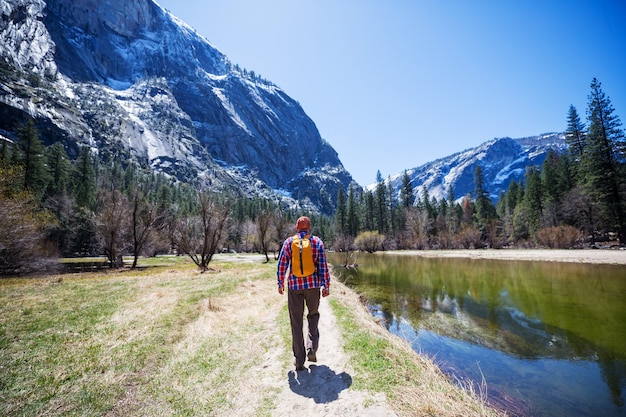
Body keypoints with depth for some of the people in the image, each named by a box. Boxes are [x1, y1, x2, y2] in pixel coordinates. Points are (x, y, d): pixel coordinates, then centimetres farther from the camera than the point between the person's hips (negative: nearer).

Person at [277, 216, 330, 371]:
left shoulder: (289, 242, -1)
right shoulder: (317, 241, -2)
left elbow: (281, 265, -2)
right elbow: (323, 266, -4)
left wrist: (280, 284, 10)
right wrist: (326, 286, 3)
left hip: (294, 286, 0)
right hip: (313, 285, 0)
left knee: (296, 323, 10)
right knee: (313, 315, 23)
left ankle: (299, 360, 14)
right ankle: (311, 348, 10)